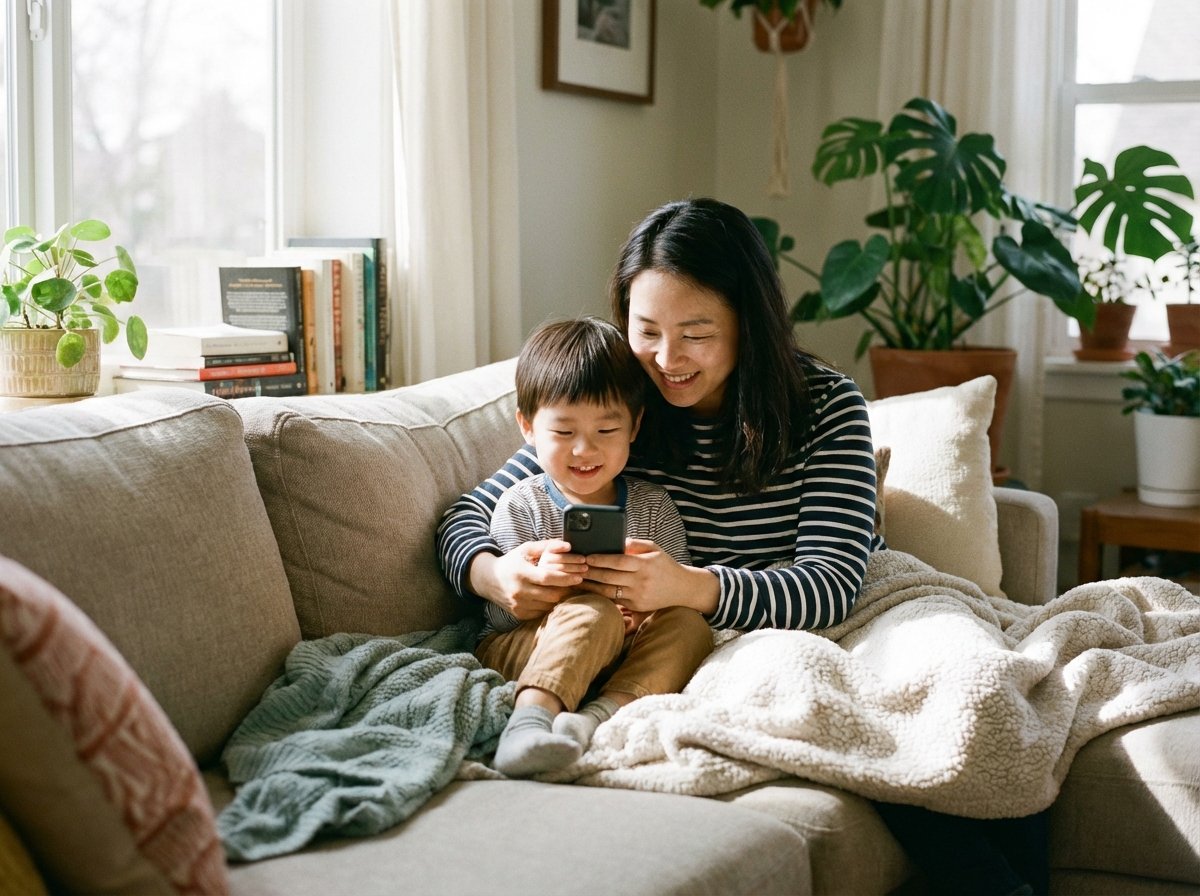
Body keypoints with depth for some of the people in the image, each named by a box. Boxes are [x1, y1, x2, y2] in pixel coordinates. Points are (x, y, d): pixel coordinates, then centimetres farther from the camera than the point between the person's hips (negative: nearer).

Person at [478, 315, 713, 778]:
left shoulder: (653, 507, 9)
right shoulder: (520, 507, -1)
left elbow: (685, 592, 6)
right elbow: (502, 613, -6)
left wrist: (654, 606, -18)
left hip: (622, 658, 3)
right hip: (520, 651, -3)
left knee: (689, 625, -24)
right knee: (593, 615, -32)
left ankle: (604, 714, -43)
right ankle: (531, 716, -50)